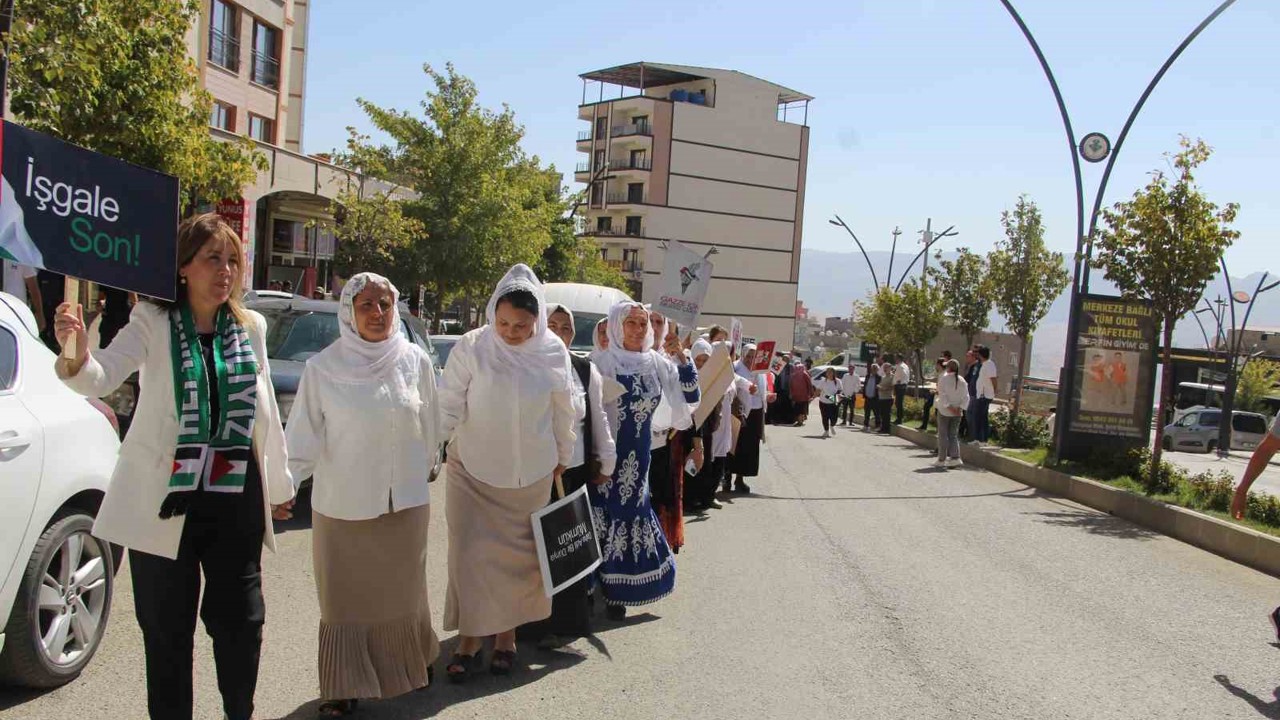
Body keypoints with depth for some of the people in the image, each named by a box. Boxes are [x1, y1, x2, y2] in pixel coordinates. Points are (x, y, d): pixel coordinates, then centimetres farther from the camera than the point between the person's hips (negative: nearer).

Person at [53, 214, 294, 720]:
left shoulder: (252, 327, 5)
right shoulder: (153, 322, -4)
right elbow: (102, 377, -20)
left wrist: (280, 484, 17)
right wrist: (76, 357, -44)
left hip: (235, 497, 3)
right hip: (165, 499, -3)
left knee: (240, 619, 10)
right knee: (167, 628, 8)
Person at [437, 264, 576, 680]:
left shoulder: (553, 352, -6)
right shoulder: (471, 348, -13)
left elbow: (563, 411, 6)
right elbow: (449, 405, -10)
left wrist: (563, 457, 15)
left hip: (531, 474, 2)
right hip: (473, 471, -2)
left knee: (518, 556, 11)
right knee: (470, 554, 0)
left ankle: (506, 636, 28)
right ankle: (469, 640, 16)